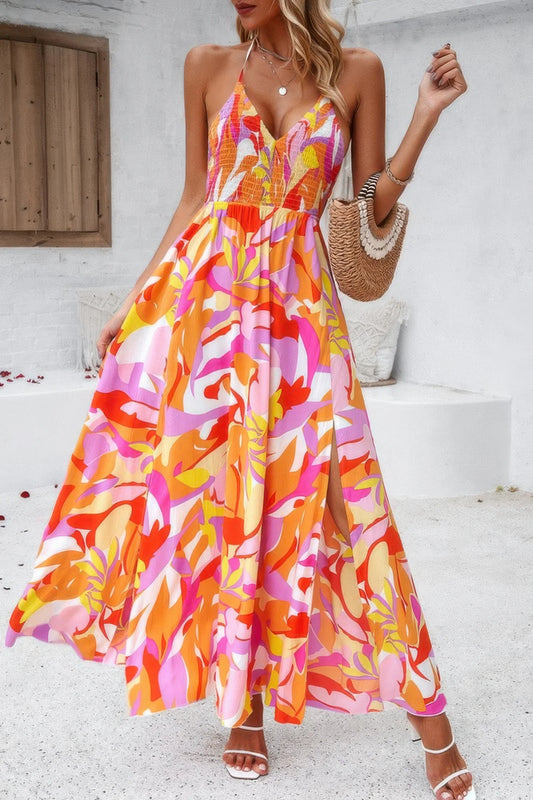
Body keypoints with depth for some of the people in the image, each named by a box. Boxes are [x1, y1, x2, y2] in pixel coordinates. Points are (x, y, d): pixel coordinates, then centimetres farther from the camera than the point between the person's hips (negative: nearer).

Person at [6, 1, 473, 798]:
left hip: (298, 307, -1)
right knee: (218, 491, 1)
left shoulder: (356, 72, 6)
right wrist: (134, 302, 8)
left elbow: (374, 208, 6)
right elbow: (192, 199, 12)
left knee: (319, 489, -5)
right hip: (203, 292, 2)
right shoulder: (208, 67, 9)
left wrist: (426, 115, -3)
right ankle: (245, 707, 17)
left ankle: (430, 721, 6)